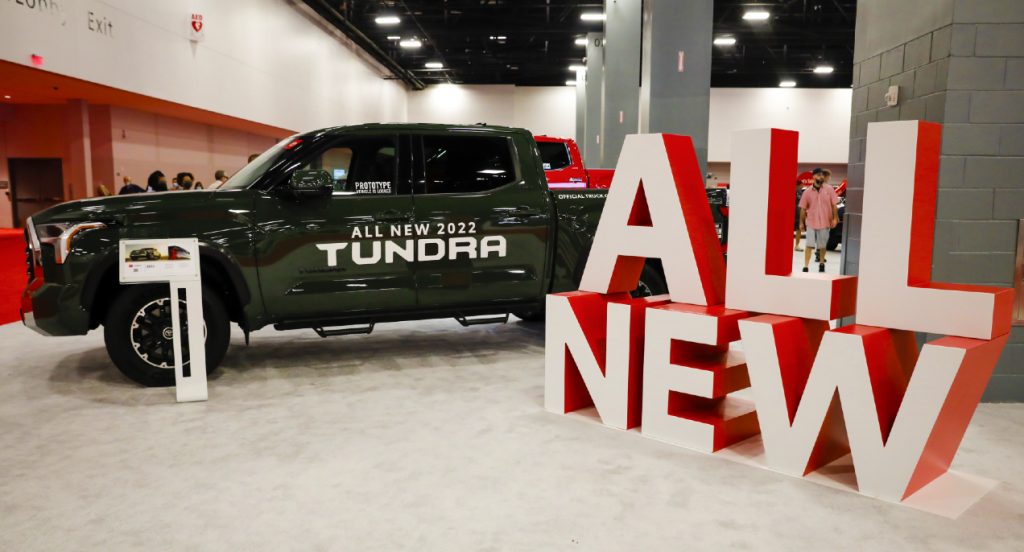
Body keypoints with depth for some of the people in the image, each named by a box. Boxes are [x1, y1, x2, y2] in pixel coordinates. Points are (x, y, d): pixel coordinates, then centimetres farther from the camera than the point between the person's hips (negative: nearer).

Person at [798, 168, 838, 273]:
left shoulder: (829, 189, -3)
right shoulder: (807, 191, -3)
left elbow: (834, 205, 0)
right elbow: (803, 208, 2)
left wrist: (835, 218, -5)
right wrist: (801, 222, 2)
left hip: (825, 222, 0)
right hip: (811, 222, 0)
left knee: (822, 245, 13)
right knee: (808, 245, -4)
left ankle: (821, 263, 31)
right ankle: (805, 266, -2)